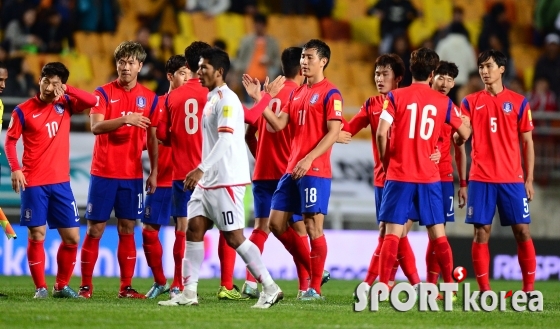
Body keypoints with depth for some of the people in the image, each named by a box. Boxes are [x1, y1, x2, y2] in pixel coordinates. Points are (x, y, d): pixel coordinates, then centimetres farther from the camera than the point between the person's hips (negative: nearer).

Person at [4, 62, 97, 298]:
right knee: (37, 235, -4)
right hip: (34, 183, -3)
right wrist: (15, 169, -14)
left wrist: (67, 90, -14)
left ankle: (61, 286, 16)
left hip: (61, 182, 4)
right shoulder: (23, 110, -4)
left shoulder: (65, 105, 5)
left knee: (72, 237, 2)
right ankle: (40, 287, 5)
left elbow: (92, 101, -3)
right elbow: (10, 141, -1)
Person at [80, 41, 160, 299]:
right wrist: (125, 120, -29)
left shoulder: (149, 98, 7)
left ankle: (126, 287, 7)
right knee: (95, 229, -1)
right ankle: (85, 285, 6)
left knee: (127, 229, 3)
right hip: (103, 173, -2)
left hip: (133, 175, 2)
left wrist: (154, 172, 4)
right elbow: (95, 127, -15)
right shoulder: (104, 93, -2)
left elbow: (153, 138, 11)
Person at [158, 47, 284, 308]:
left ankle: (270, 289, -1)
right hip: (208, 180, 10)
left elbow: (225, 140, -24)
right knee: (194, 229, 4)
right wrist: (203, 172, 20)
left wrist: (201, 169, -28)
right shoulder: (212, 99, 16)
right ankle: (188, 292, 4)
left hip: (227, 181, -10)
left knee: (234, 237, -7)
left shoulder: (227, 100, -14)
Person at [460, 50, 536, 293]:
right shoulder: (470, 102, 7)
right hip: (481, 179, 0)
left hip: (512, 178, 0)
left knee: (522, 230, -3)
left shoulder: (518, 102, 7)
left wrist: (529, 179, 2)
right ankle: (484, 289, 2)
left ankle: (529, 288, 4)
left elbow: (527, 143, 8)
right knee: (481, 232, -3)